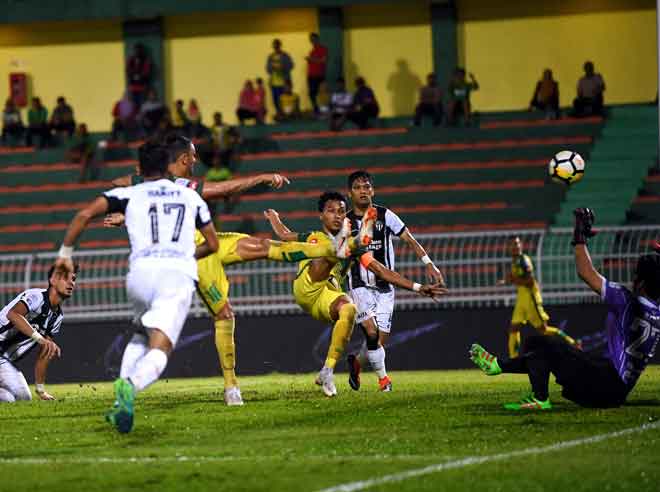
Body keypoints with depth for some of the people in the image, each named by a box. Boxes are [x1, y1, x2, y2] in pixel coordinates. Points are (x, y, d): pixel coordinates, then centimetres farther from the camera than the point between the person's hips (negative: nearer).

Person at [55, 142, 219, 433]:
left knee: (141, 335, 29)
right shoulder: (191, 197, 24)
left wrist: (65, 253, 16)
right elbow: (212, 244, 30)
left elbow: (84, 215, 5)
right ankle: (131, 386, -45)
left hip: (142, 270, 1)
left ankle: (122, 400, 12)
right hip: (179, 273, -1)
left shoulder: (129, 194, 16)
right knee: (159, 350, -11)